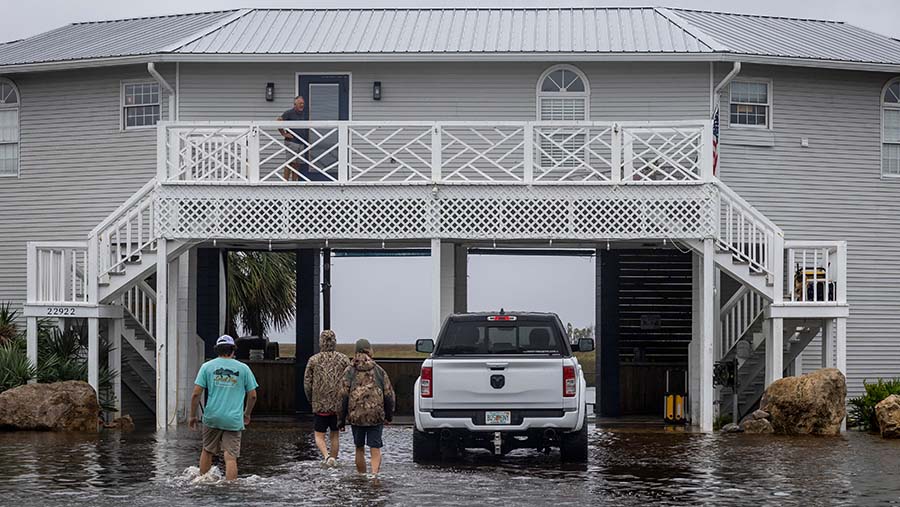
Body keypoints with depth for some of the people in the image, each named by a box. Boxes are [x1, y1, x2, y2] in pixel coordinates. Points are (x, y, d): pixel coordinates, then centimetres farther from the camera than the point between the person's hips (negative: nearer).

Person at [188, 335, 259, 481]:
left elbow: (196, 394, -2)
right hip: (234, 420, -1)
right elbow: (252, 396, 7)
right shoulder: (243, 368, 4)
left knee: (207, 451, 20)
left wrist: (192, 416, 8)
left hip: (212, 417, 1)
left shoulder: (207, 366, 3)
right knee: (231, 457, -3)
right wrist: (247, 414, 24)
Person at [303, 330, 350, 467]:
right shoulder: (344, 359, -2)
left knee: (319, 436, 7)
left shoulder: (313, 360, -4)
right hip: (339, 405, 1)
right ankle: (333, 459, 22)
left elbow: (307, 383, -1)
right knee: (335, 435, 17)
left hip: (320, 405, -1)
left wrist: (311, 400, 15)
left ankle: (327, 456, -16)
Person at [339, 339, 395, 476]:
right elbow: (389, 394, 4)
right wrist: (389, 415, 17)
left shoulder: (350, 371, 0)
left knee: (359, 449, 14)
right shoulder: (378, 370, 3)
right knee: (375, 449, 1)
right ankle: (374, 474, -19)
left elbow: (344, 396, -4)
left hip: (356, 415, 0)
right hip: (376, 416, 0)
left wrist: (342, 418, 3)